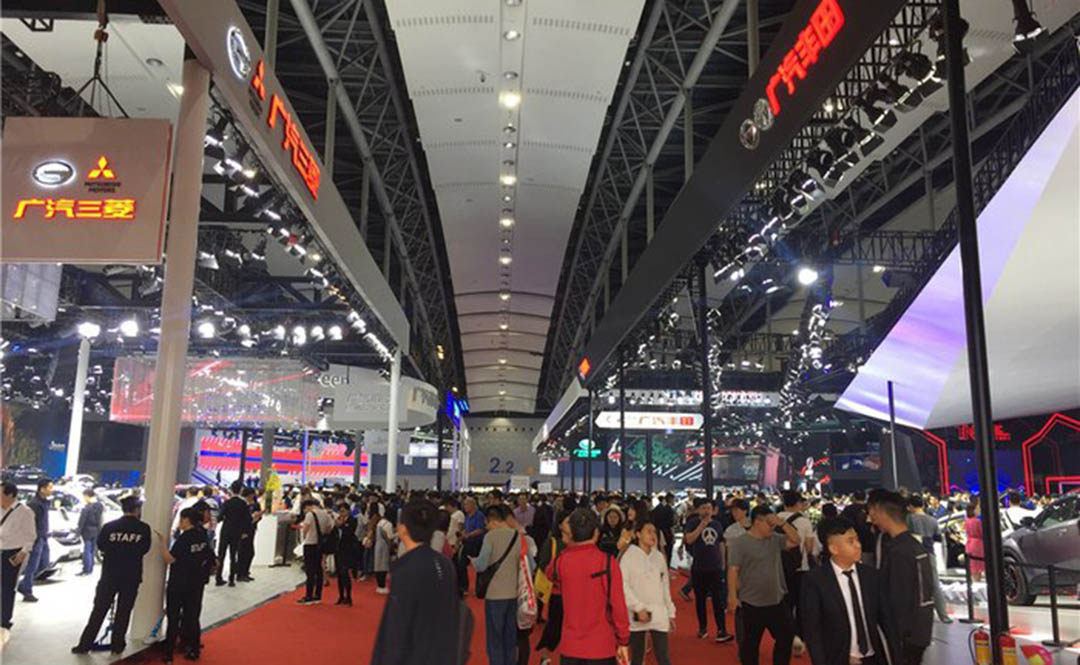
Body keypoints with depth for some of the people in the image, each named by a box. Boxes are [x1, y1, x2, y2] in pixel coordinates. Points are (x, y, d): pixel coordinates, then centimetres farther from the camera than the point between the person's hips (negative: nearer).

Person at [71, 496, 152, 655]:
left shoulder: (109, 526, -6)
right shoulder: (143, 528, -8)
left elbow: (100, 545, 0)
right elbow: (145, 549, -3)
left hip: (110, 574, 1)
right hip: (132, 576, -1)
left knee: (99, 610, 10)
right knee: (124, 611, 10)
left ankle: (85, 644, 13)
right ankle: (117, 645, 14)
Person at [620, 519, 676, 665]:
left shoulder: (659, 556, 9)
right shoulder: (629, 555, -6)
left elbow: (665, 586, 15)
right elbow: (623, 586, -11)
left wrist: (670, 612, 14)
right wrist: (638, 608, -17)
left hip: (659, 615, 3)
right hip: (638, 615, -3)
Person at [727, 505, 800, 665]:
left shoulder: (775, 539, 5)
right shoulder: (739, 543, -12)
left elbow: (795, 540, 1)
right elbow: (733, 570, -15)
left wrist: (783, 523, -12)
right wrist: (732, 595, -21)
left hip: (776, 602, 6)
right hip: (751, 604, -5)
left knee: (786, 636, 13)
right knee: (751, 643, 8)